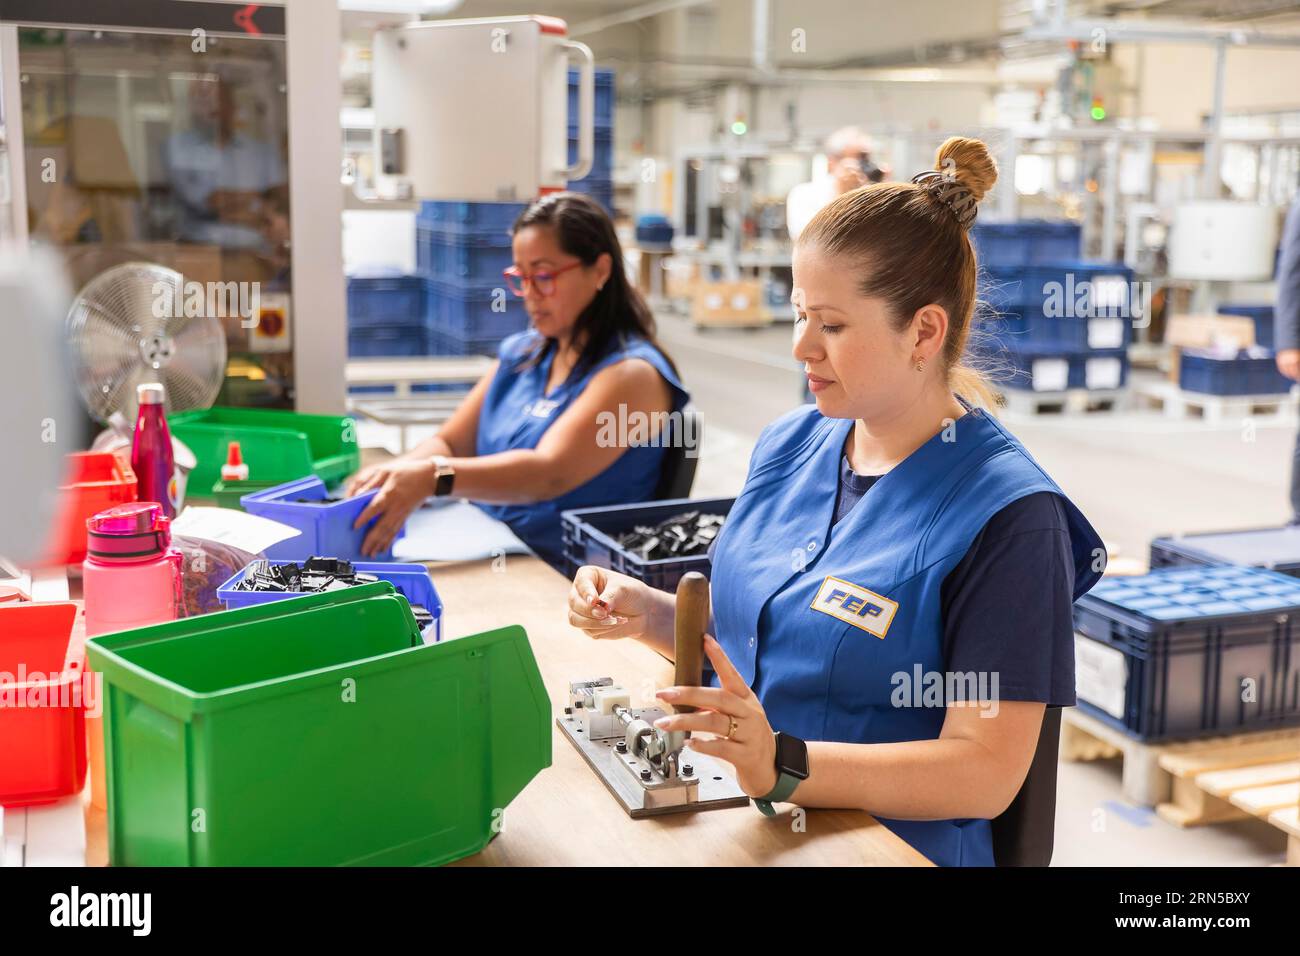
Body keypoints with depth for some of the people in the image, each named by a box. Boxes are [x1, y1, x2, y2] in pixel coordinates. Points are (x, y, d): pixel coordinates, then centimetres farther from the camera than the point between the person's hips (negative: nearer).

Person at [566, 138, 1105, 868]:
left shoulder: (1004, 513, -13)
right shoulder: (790, 444, 7)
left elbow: (987, 772, -17)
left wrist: (781, 765, -28)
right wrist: (648, 615, -2)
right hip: (730, 820, 6)